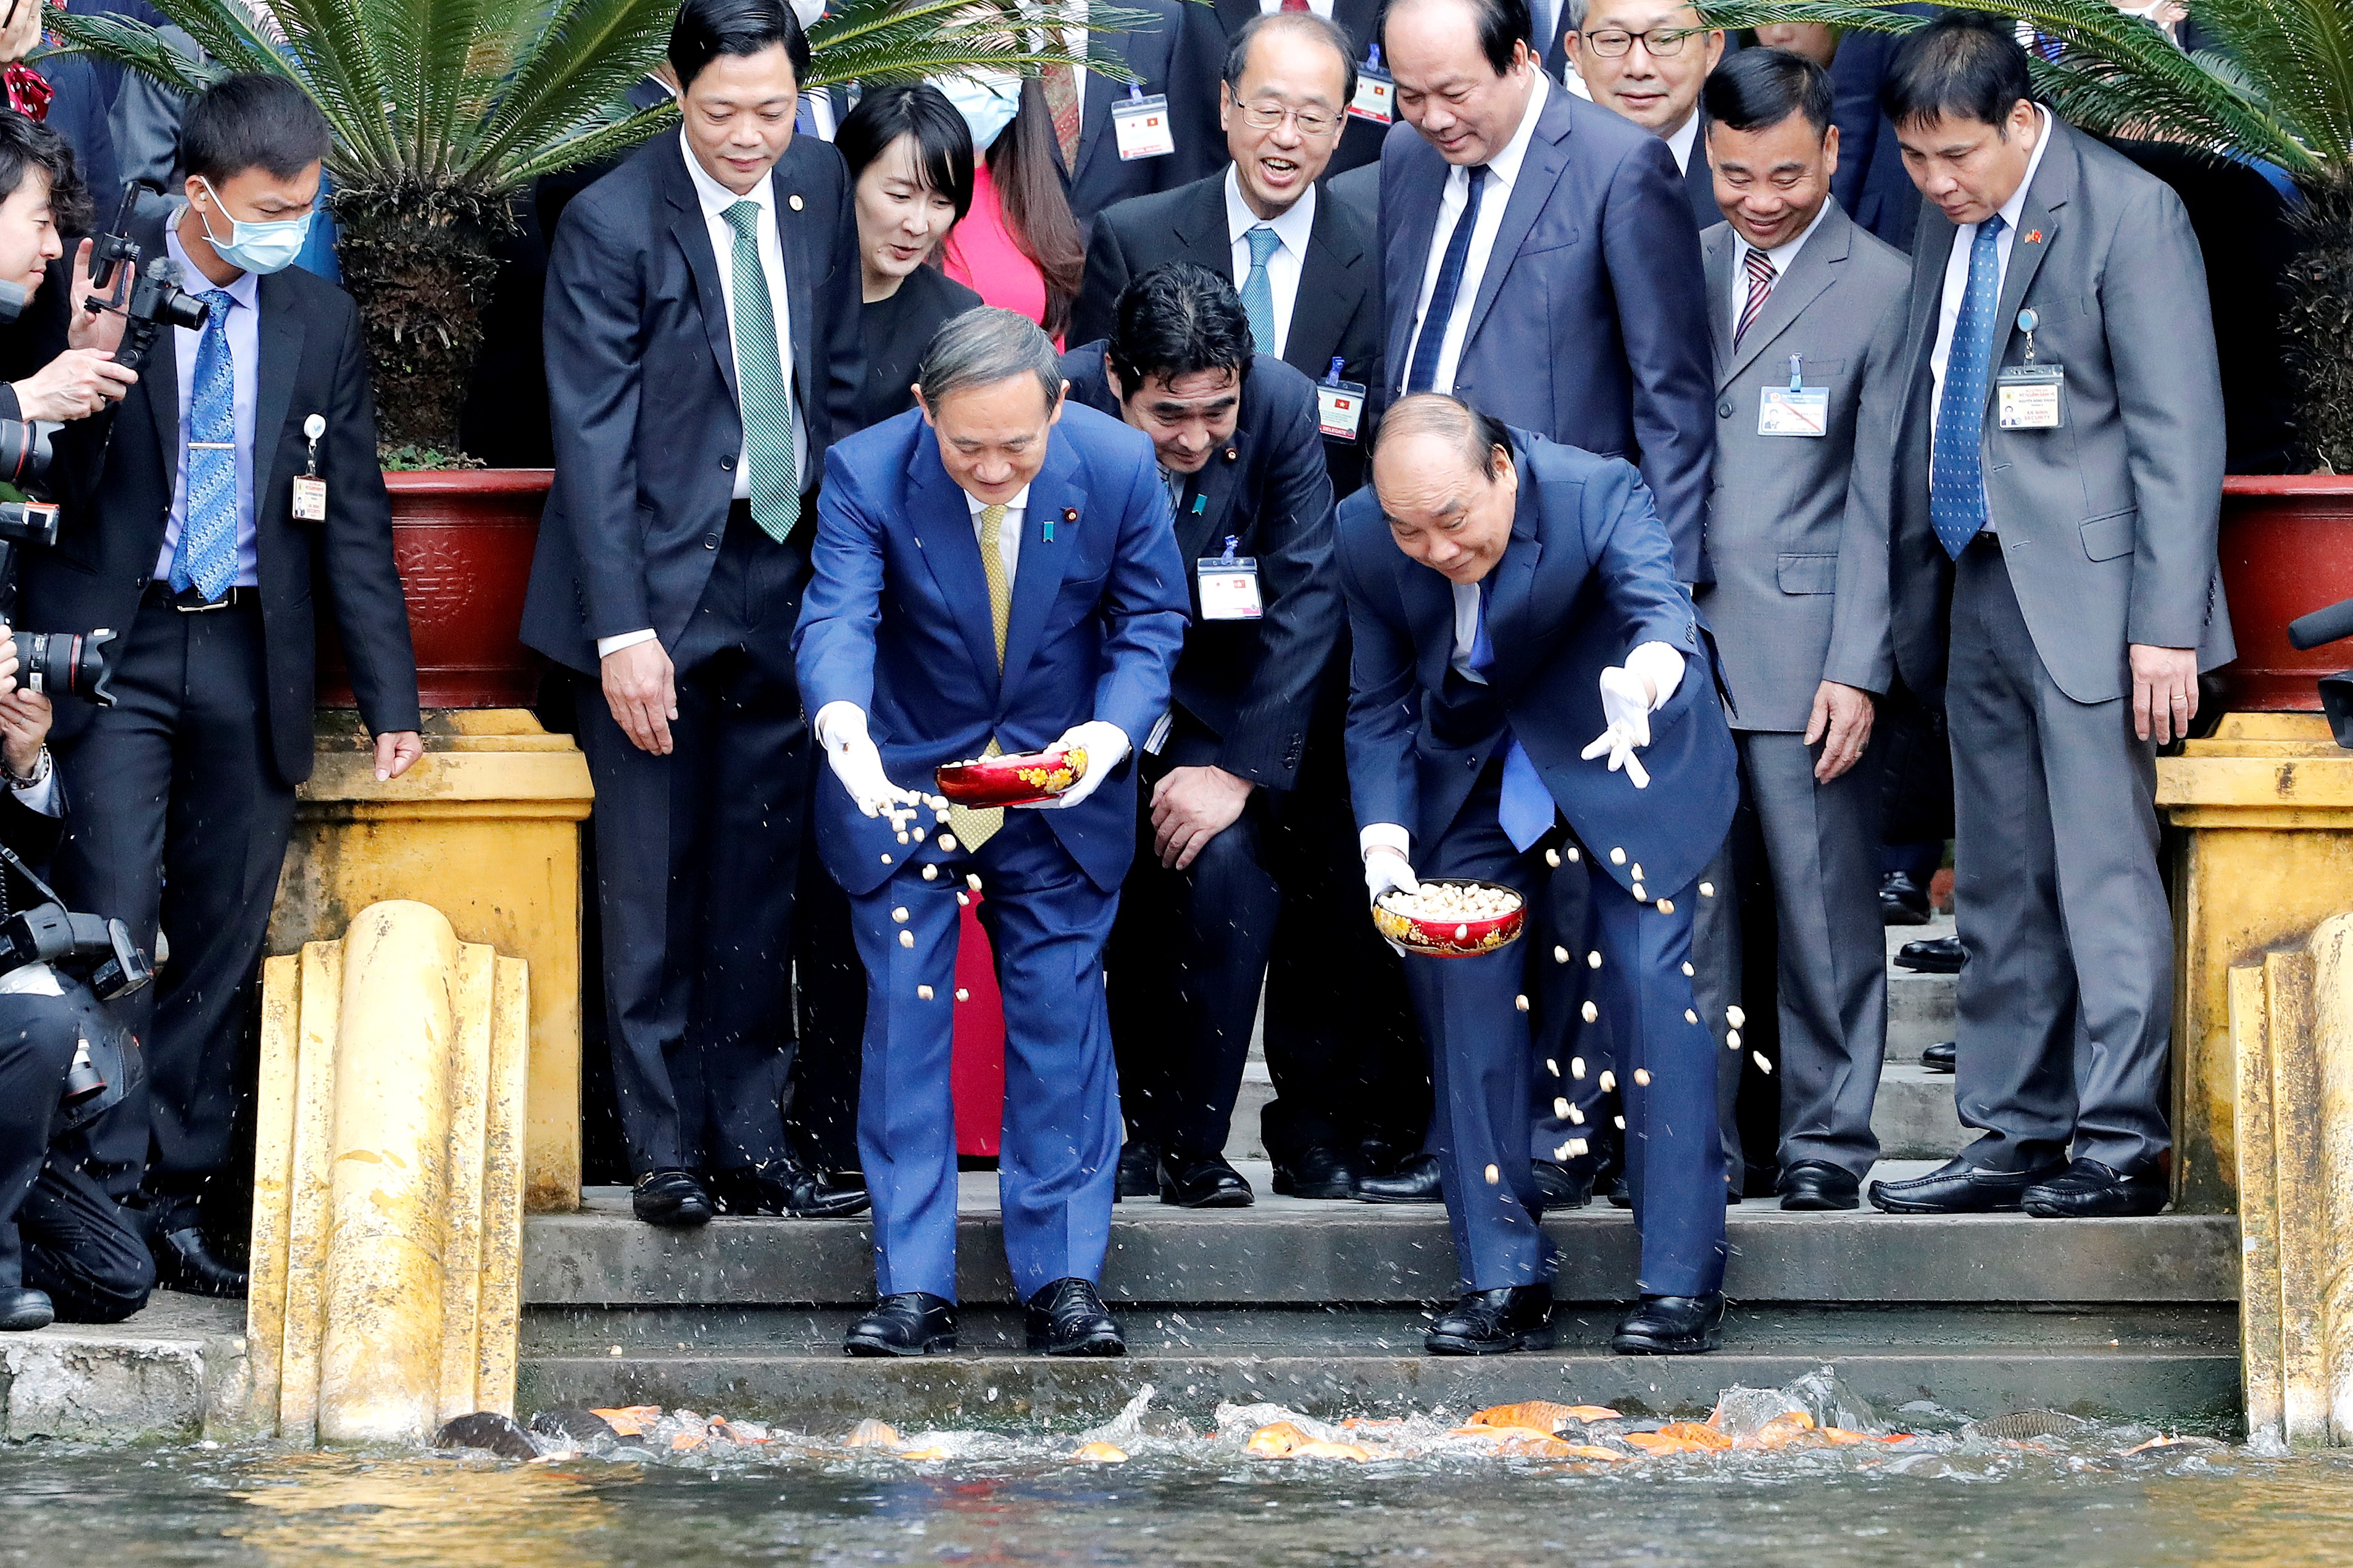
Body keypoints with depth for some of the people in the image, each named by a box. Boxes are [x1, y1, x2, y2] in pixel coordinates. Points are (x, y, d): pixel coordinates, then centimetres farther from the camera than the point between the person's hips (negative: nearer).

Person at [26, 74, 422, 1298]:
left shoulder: (320, 321, 8)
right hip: (116, 647, -4)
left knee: (222, 948, 5)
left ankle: (176, 1199, 11)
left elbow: (354, 518, 10)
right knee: (109, 933, -11)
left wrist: (391, 698, 7)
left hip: (251, 658, 4)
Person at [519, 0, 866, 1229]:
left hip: (784, 572, 5)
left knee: (759, 879, 8)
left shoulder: (818, 187, 4)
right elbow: (594, 438, -13)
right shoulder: (610, 225, -12)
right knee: (653, 885, 0)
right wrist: (624, 628, -18)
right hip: (658, 580, -5)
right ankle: (666, 1150, 8)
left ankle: (749, 1142, 14)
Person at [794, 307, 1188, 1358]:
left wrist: (1114, 730, -26)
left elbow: (1150, 623, -6)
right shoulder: (868, 473, -20)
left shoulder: (1119, 467, -16)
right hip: (905, 783, -1)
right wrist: (840, 720, -52)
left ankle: (1064, 1279, 9)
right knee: (903, 1020, -2)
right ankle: (914, 1289, 2)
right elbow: (837, 617, -30)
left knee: (1060, 1022, 2)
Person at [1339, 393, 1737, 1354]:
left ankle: (1682, 1283, -8)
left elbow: (1656, 598, -47)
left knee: (1650, 981, -13)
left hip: (1624, 750, -4)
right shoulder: (1364, 537, -17)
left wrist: (1652, 664, -71)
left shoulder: (1597, 493, -29)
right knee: (1457, 985, -5)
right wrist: (1386, 839, -24)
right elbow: (1380, 709, -8)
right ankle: (1503, 1283, 1)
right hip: (1475, 771, 4)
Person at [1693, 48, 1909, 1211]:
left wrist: (1857, 670, -10)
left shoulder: (1883, 289, -1)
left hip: (1803, 655, -4)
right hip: (1676, 646, 4)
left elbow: (1880, 499, -4)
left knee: (1824, 906, -2)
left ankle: (1827, 1140, 6)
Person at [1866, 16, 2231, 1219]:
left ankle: (2122, 1146, -4)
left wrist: (2165, 625, -16)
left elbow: (2179, 433, -12)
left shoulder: (2129, 214, -10)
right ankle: (2013, 1137, 15)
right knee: (1998, 887, 10)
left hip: (2089, 594, -7)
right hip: (1978, 593, 8)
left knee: (2105, 874, -8)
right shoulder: (1944, 221, 12)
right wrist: (1914, 599, 13)